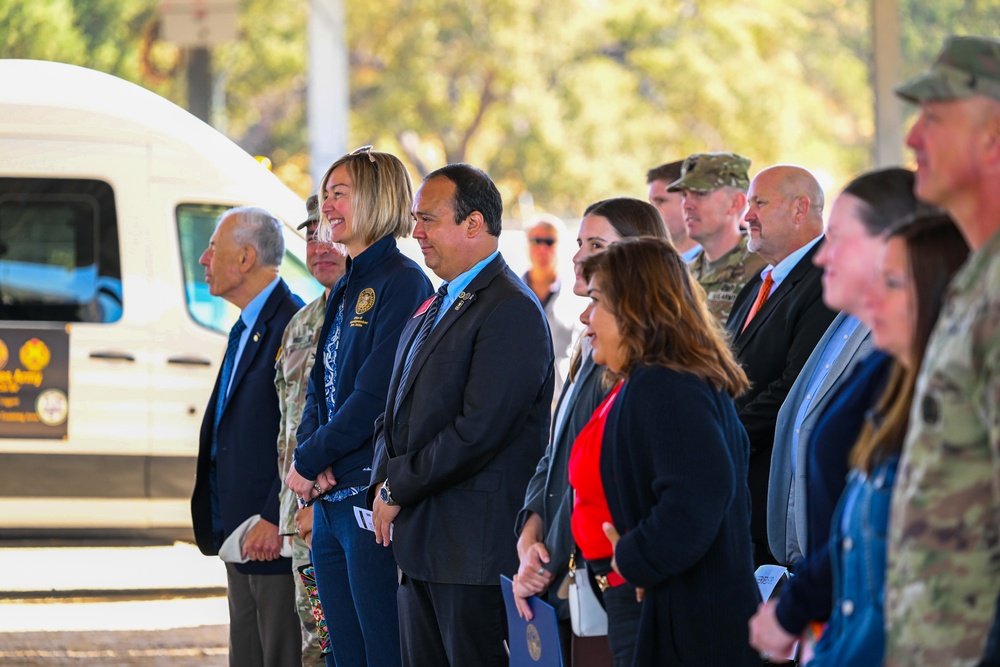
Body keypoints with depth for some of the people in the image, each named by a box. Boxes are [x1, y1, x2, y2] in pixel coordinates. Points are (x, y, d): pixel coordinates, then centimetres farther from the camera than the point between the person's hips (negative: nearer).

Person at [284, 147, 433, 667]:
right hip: (329, 499, 9)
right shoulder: (346, 288, 18)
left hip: (371, 494, -9)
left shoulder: (402, 283, -10)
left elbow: (375, 395, -17)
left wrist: (308, 462, -12)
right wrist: (310, 454, -2)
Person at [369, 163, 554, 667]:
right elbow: (397, 414, 20)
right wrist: (382, 486, 2)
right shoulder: (433, 309, 18)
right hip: (422, 547, 10)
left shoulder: (511, 311, -14)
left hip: (478, 549, -10)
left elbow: (479, 431, -21)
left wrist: (398, 489, -12)